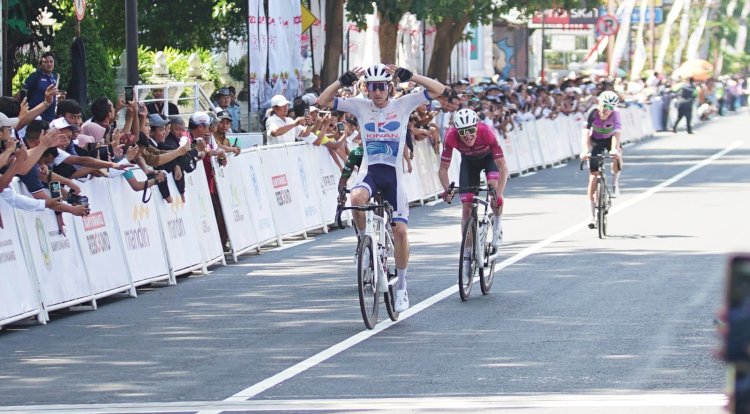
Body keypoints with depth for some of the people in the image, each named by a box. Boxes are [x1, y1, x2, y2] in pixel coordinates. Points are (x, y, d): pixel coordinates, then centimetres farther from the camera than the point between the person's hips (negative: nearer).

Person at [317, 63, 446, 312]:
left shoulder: (402, 105, -1)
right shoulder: (360, 106, 2)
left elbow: (438, 89, -7)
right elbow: (323, 100, 0)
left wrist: (408, 76, -14)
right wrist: (344, 81, -10)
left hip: (393, 173, 0)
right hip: (369, 170, 0)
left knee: (400, 230, -6)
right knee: (357, 198, -36)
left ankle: (401, 286, 10)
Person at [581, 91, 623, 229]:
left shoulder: (615, 115, -27)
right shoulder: (593, 114, -27)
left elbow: (616, 133, -39)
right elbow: (587, 133, -34)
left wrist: (614, 149, -55)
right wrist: (586, 151, -48)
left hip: (609, 139, 0)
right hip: (596, 141, 0)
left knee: (617, 156, -37)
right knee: (593, 176, -9)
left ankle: (615, 183, -8)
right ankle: (593, 216, -4)